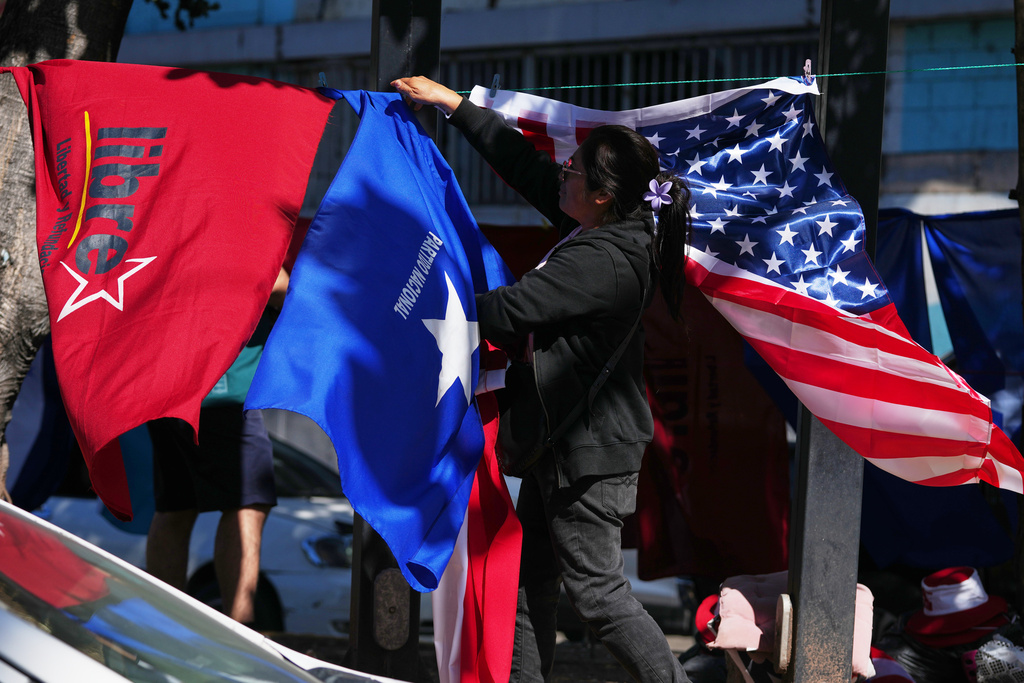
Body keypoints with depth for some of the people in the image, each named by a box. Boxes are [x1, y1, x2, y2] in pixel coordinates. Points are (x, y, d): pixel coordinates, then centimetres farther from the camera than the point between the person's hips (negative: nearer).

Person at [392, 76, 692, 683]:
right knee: (533, 577, 16)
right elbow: (526, 164, 11)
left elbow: (507, 311, -23)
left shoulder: (604, 260, -26)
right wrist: (450, 103, 13)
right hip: (565, 434, 10)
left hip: (591, 449, -10)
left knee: (596, 588, -4)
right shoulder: (609, 226, 2)